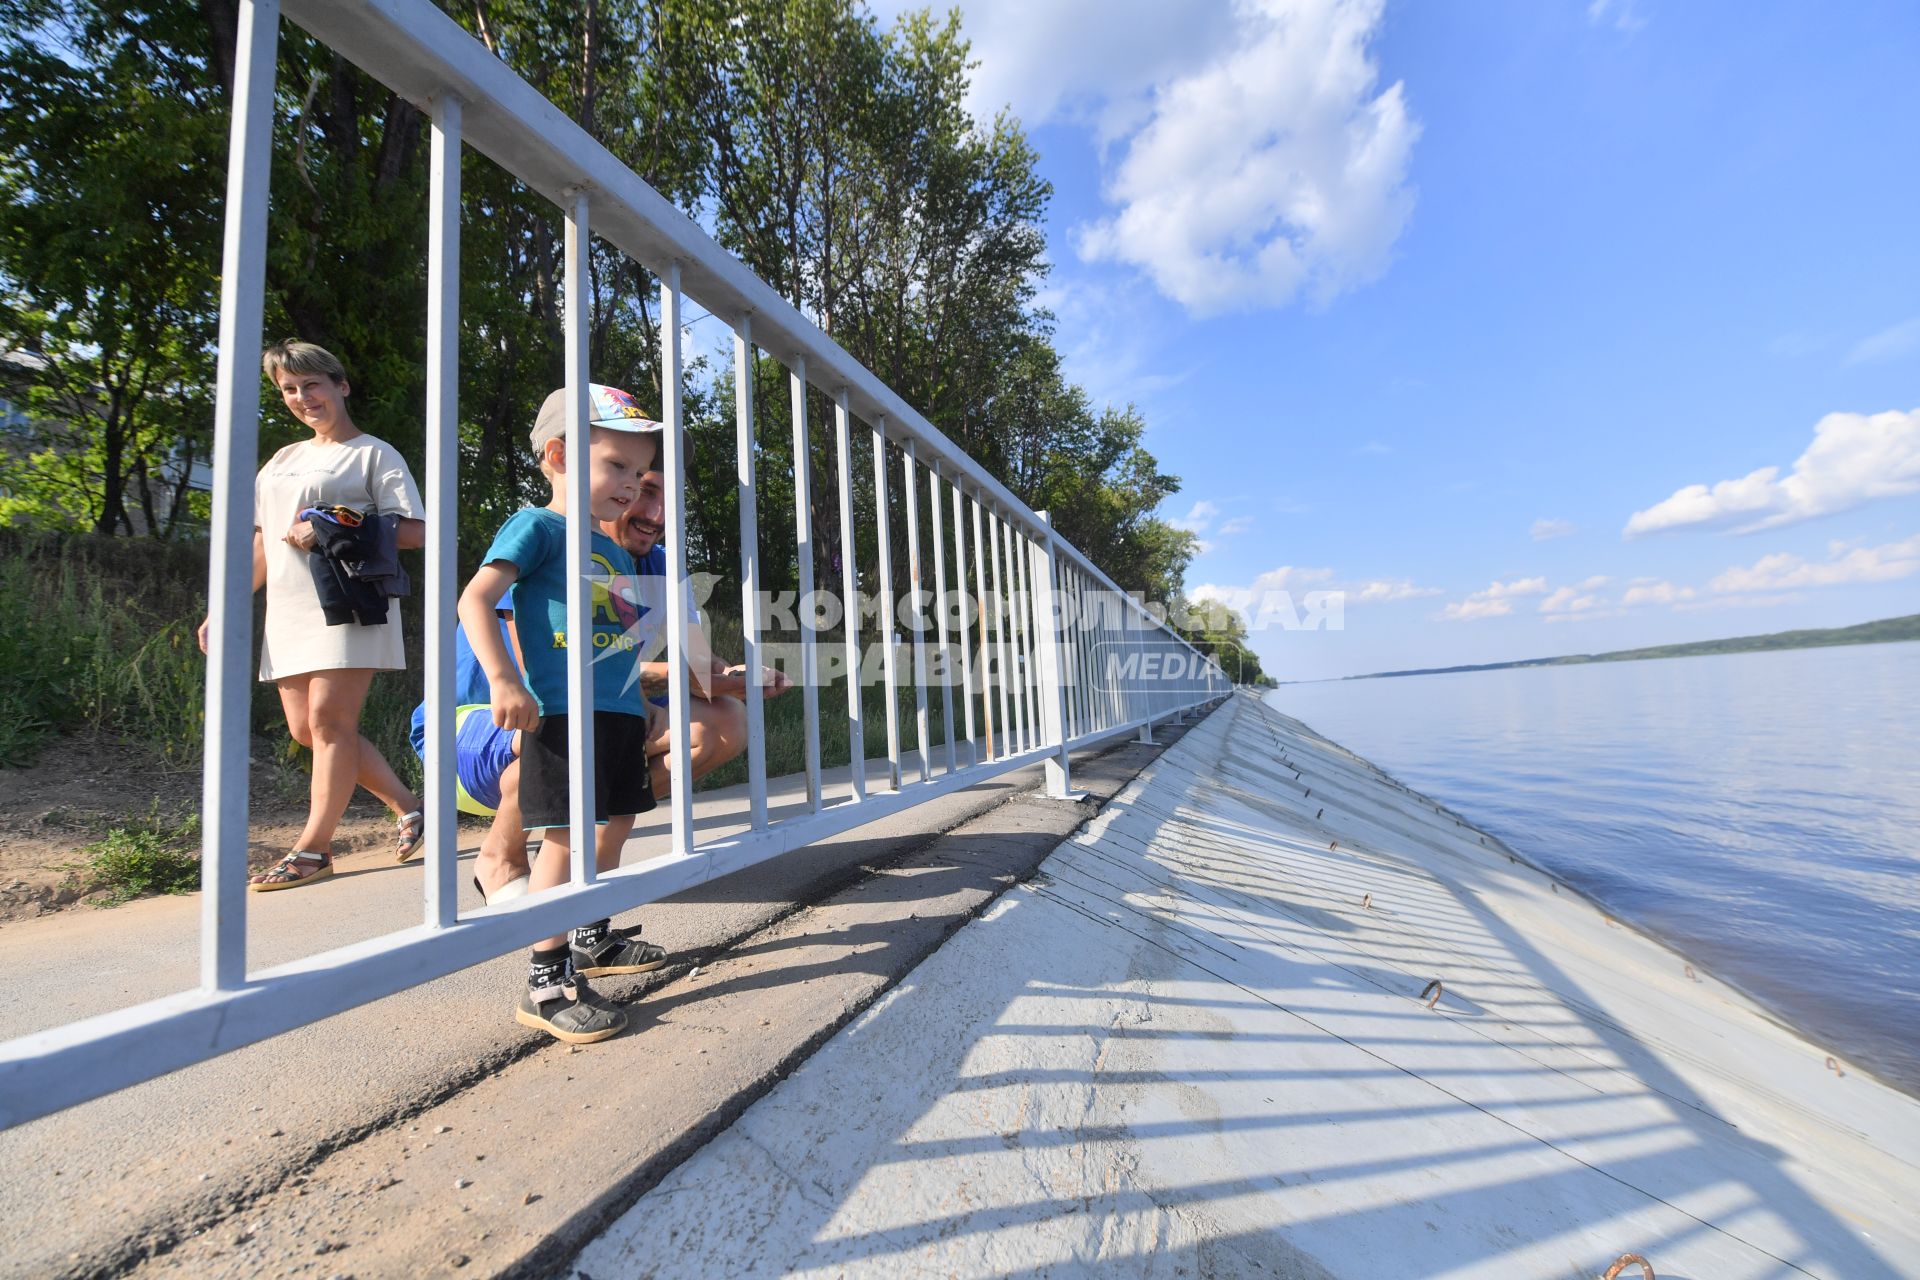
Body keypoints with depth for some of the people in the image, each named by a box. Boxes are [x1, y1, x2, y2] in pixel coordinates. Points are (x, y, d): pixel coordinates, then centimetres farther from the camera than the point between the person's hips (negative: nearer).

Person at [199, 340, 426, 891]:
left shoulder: (374, 453, 3)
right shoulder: (282, 461, 23)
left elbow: (414, 531, -9)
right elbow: (262, 545, 23)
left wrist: (335, 530, -18)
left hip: (349, 606, -8)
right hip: (289, 612, 8)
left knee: (329, 718, -10)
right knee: (306, 729, 5)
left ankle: (313, 847, -2)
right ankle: (408, 806, 15)